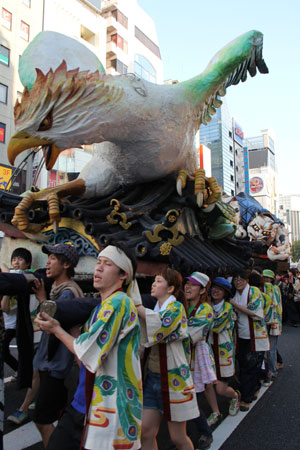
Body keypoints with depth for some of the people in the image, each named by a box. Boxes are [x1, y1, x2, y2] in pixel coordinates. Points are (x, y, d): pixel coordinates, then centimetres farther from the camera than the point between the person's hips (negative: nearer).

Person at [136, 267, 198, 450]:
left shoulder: (176, 308, -11)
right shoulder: (155, 309, 9)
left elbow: (161, 324, -32)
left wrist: (136, 306, -27)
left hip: (172, 379, -6)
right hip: (152, 377, 6)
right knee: (146, 432, 5)